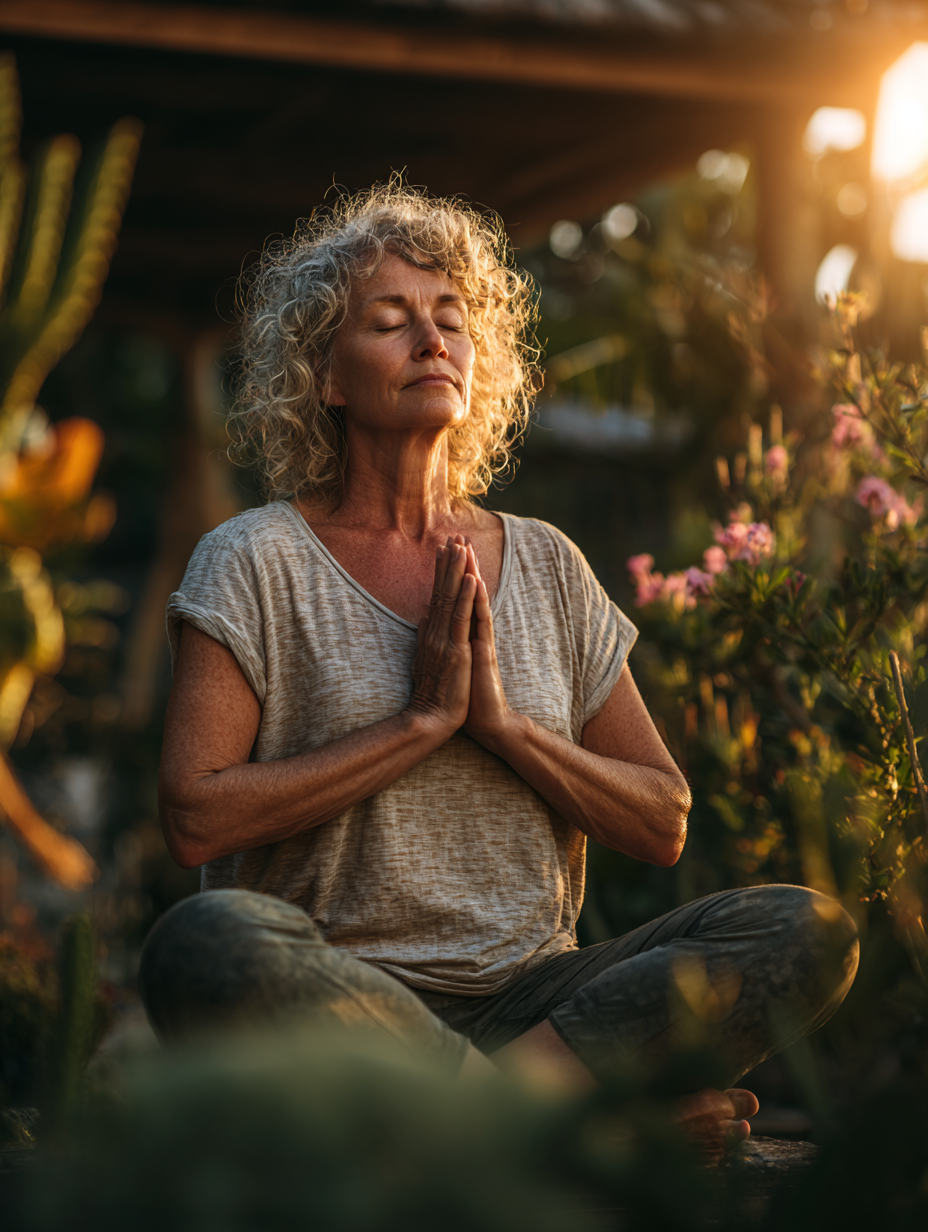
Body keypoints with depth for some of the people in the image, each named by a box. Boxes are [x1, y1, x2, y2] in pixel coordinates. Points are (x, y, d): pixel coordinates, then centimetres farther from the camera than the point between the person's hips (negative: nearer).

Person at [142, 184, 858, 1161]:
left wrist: (502, 722, -6)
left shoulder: (544, 565, 13)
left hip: (530, 991, 3)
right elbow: (195, 817, -12)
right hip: (337, 990, -3)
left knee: (808, 930, -18)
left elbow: (662, 827, 10)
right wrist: (420, 721, -10)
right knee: (204, 942, -37)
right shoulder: (258, 563, 1)